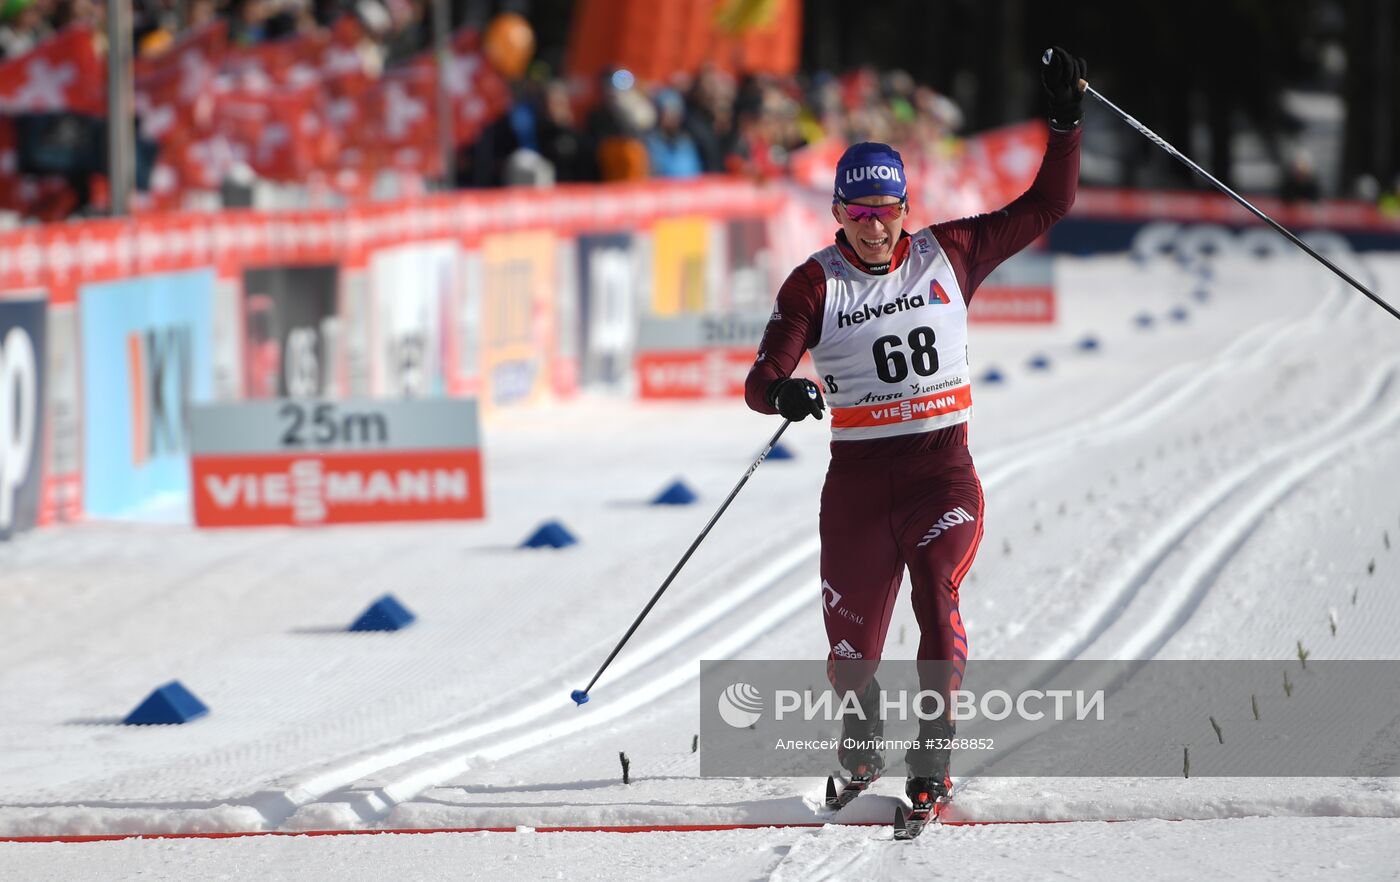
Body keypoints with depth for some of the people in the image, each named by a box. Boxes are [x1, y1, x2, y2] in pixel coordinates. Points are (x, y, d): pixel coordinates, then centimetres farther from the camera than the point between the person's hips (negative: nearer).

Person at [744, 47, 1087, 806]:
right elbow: (762, 379, -12)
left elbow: (1045, 207, 10)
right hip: (858, 478, 0)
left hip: (943, 467, 0)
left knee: (937, 594, -26)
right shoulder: (815, 285, -3)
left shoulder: (947, 255, 3)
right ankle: (859, 737, 40)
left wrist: (1066, 123, -1)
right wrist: (783, 393, -36)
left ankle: (934, 753, -20)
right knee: (852, 643, 6)